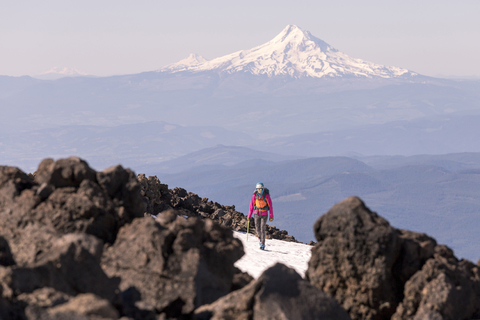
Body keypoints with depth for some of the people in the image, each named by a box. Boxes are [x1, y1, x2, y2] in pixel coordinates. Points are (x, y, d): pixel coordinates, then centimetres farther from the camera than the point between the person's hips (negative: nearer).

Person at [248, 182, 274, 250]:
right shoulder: (255, 195, -8)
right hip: (257, 214, 3)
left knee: (262, 229, -10)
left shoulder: (266, 196, -15)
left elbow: (270, 206, -9)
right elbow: (251, 205, -1)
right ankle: (260, 238, 36)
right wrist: (249, 215, -2)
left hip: (264, 214, -3)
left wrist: (271, 216, -8)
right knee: (257, 229, 5)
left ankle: (262, 244, -4)